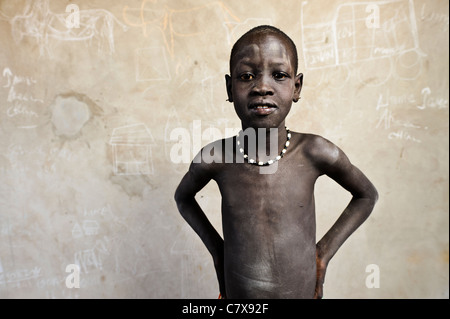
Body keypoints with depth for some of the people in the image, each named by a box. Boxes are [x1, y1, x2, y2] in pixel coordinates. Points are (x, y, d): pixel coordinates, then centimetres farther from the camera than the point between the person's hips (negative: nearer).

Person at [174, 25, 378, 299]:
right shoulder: (214, 158, -15)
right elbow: (183, 197, 7)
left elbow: (367, 195, 3)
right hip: (237, 295, 0)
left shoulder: (315, 153, -16)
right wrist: (216, 248, 0)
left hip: (304, 291, 0)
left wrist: (326, 250, -3)